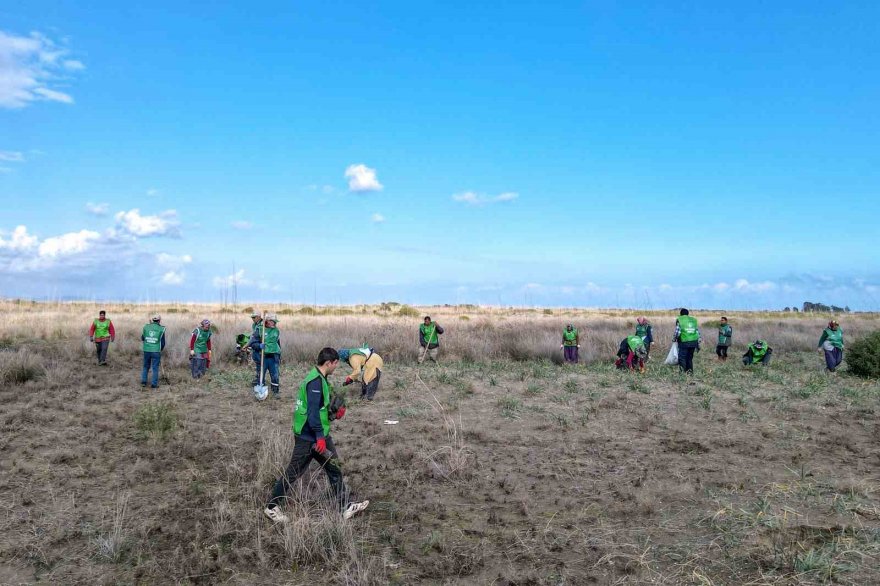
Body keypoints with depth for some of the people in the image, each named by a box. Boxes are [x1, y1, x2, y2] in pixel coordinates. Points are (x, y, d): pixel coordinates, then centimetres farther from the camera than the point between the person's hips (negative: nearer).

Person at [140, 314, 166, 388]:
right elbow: (163, 342, -1)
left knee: (146, 366, 19)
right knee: (155, 368, 4)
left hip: (146, 350, 3)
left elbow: (142, 338, 13)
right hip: (156, 351, -3)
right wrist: (161, 349, 17)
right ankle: (154, 384, 4)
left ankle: (143, 381, 16)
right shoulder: (161, 329, -6)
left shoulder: (146, 327, 2)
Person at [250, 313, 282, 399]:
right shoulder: (259, 329, -4)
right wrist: (259, 346, -25)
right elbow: (252, 343, -5)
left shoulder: (276, 331, 9)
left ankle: (276, 391, 16)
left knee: (275, 376, 3)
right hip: (262, 357, -3)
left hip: (273, 357, 3)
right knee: (260, 376, 6)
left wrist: (279, 357, 21)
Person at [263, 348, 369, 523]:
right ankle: (272, 507, 17)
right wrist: (320, 437, -23)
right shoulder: (315, 381, -21)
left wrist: (335, 413, 4)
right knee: (294, 472, 3)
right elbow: (313, 412, -25)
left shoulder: (320, 379, 10)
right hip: (309, 437, -10)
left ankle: (346, 507, 17)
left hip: (320, 435, 10)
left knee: (334, 469, 11)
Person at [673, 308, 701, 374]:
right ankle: (690, 371, 14)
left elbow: (677, 331, -11)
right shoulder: (693, 320, 16)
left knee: (682, 357, -1)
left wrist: (674, 339, 7)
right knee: (689, 358, 16)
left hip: (684, 342, -5)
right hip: (693, 342, 5)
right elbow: (698, 333, 14)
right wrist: (698, 345, 19)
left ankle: (683, 371, -11)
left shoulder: (679, 320, 1)